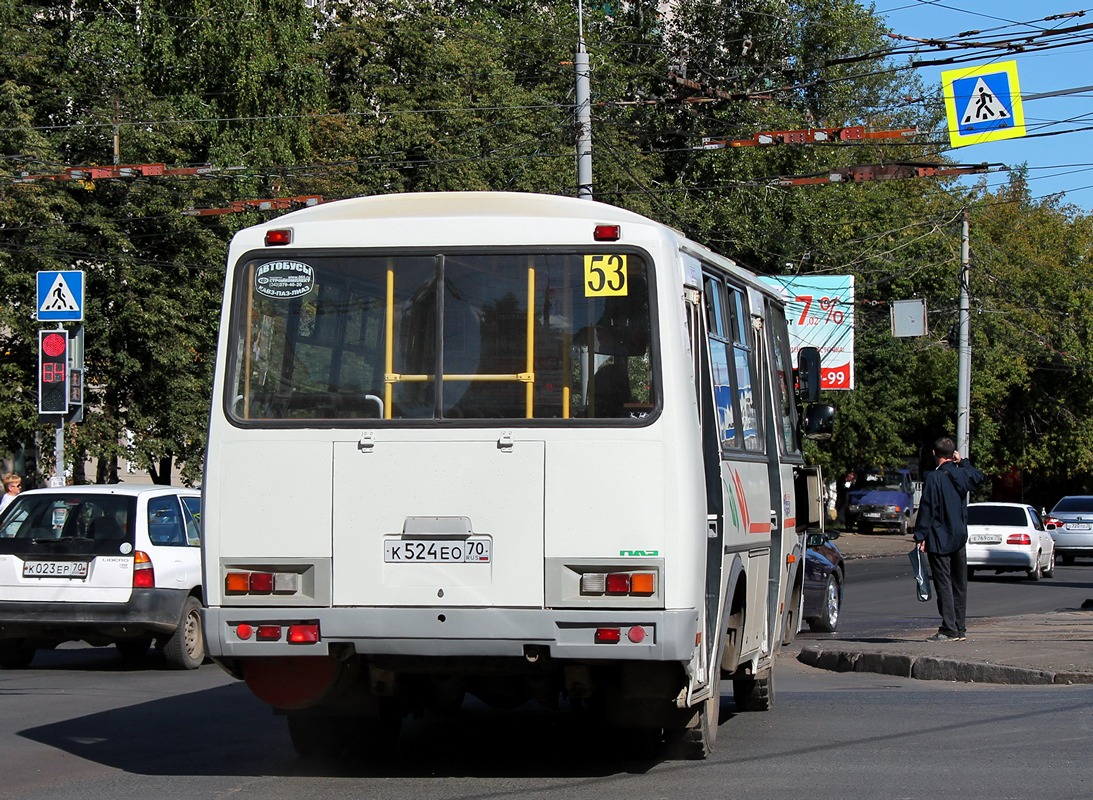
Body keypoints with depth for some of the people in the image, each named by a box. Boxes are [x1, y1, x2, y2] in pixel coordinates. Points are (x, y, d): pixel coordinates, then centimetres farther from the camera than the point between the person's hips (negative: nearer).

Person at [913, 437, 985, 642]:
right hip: (959, 539, 6)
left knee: (943, 584, -5)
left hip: (939, 540, -6)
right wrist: (962, 462, 23)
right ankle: (960, 629, 16)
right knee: (959, 584, 12)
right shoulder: (962, 475, 4)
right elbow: (979, 476, 28)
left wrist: (921, 537, -11)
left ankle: (949, 629, -9)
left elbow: (926, 509, -14)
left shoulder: (933, 478, -14)